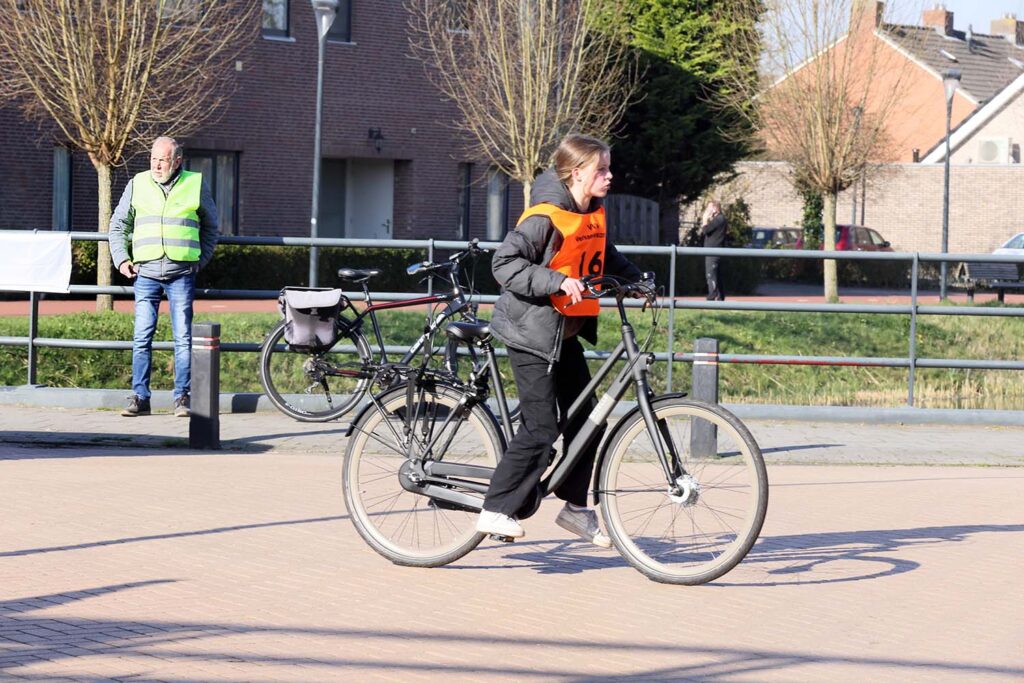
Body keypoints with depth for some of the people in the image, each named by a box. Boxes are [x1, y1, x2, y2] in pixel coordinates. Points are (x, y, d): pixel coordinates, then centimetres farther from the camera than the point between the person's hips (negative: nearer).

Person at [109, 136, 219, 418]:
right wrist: (121, 259, 7)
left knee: (183, 338, -2)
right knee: (142, 337, -2)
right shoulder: (137, 185, 8)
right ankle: (140, 397, 2)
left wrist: (202, 258, 11)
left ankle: (182, 397, 3)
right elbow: (118, 225, 17)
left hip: (181, 275, -1)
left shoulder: (195, 185, 5)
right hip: (146, 273, 1)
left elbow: (210, 226, 19)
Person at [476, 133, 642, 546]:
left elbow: (604, 257, 26)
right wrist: (557, 282, -32)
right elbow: (504, 263, -24)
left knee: (585, 420, 10)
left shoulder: (593, 216, 7)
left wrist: (636, 279, 12)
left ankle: (576, 507, 24)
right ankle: (495, 511, -3)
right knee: (541, 429, -11)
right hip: (533, 333, -9)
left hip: (567, 334, 9)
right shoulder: (546, 217, -20)